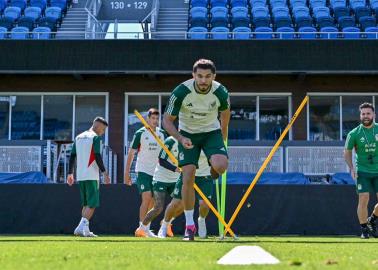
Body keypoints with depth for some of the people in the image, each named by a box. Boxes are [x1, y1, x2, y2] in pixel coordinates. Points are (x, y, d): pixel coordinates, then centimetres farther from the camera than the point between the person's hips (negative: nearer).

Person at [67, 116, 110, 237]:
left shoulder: (78, 137, 17)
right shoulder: (95, 137, -5)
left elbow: (72, 156, 15)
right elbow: (98, 156, -14)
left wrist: (70, 174, 17)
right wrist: (104, 173, -12)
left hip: (80, 176, 7)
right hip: (91, 176, -7)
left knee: (86, 203, 15)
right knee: (92, 203, -6)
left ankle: (84, 229, 8)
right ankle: (82, 226, -19)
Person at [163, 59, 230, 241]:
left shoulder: (221, 93, -19)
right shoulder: (181, 92, -24)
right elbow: (167, 120, -15)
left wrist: (222, 139, 16)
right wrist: (180, 138, -31)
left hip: (212, 132, 0)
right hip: (187, 134, 0)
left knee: (221, 165, -27)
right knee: (188, 178, -12)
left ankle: (214, 171, 15)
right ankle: (189, 225, 0)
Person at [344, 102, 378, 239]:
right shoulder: (354, 134, -4)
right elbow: (347, 152, 7)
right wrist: (352, 168, -5)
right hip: (362, 172, -2)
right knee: (363, 199, -10)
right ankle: (364, 230, 6)